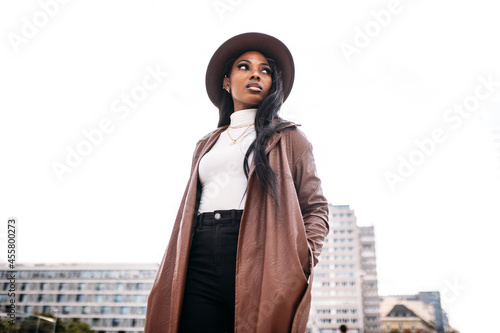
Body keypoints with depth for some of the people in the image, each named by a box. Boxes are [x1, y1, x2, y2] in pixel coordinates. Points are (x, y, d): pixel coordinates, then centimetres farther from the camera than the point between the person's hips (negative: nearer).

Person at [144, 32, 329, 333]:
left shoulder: (288, 138, 12)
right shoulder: (206, 145, 23)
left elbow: (315, 207, 7)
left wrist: (300, 264, -9)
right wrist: (173, 276, 9)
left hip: (258, 267, -3)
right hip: (199, 271, 3)